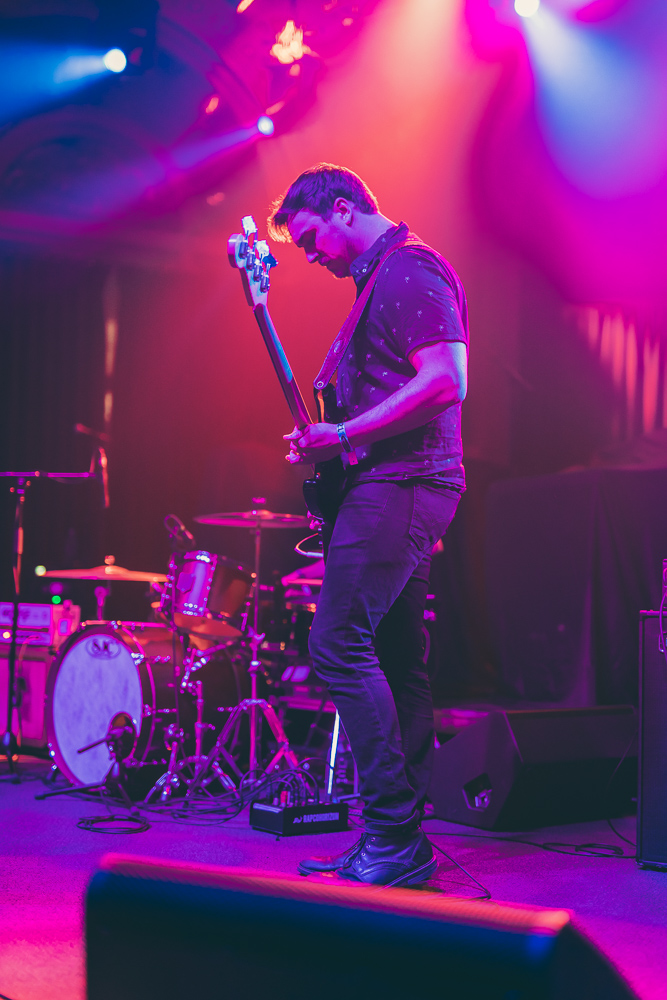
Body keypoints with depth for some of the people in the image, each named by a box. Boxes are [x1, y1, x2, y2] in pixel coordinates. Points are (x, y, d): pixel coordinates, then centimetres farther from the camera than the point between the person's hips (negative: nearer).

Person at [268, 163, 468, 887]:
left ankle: (392, 832, -12)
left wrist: (342, 437, -18)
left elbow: (445, 382, -21)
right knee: (396, 662, 9)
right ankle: (402, 842, 13)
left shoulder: (410, 270, -9)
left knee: (338, 643, -15)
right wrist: (328, 436, 14)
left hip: (400, 482, -11)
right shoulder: (385, 278, 23)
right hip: (399, 485, 11)